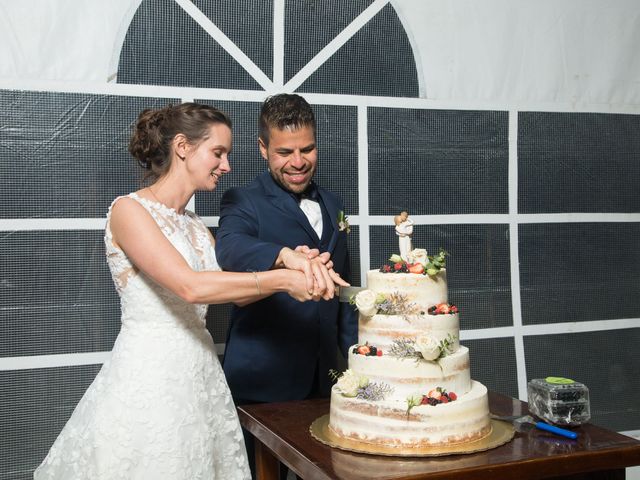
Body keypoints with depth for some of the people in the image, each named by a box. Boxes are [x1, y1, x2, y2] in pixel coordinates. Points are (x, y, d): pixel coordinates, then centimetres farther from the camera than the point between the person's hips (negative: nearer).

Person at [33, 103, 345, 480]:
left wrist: (297, 270, -6)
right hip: (150, 375, -7)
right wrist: (281, 279, -19)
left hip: (201, 376, 7)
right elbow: (191, 287, -23)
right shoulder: (129, 209, -11)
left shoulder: (196, 226, 13)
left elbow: (236, 293, 9)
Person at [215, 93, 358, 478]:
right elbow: (230, 248, -30)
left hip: (321, 378, 6)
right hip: (261, 382, -5)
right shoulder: (243, 202, -7)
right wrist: (285, 256, -49)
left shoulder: (332, 205, 11)